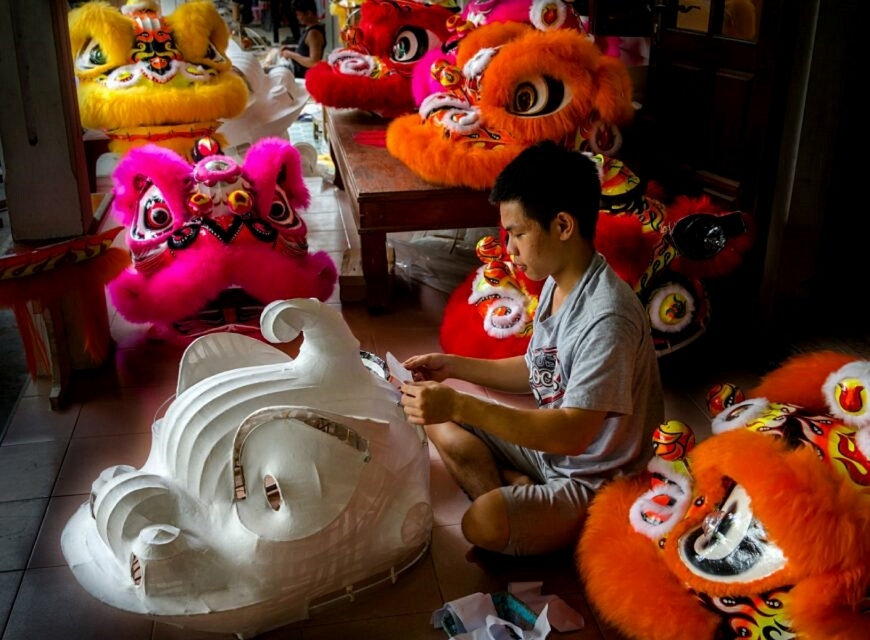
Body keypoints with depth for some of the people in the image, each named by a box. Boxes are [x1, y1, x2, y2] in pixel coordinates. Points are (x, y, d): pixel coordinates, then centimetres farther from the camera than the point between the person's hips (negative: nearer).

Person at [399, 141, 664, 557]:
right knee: (438, 420, 7)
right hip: (550, 444, 9)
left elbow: (573, 434, -33)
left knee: (483, 526, -30)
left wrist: (459, 405, -36)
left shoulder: (607, 318, -30)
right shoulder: (557, 284, 0)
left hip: (596, 479, -9)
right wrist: (454, 366, 4)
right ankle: (512, 495, -5)